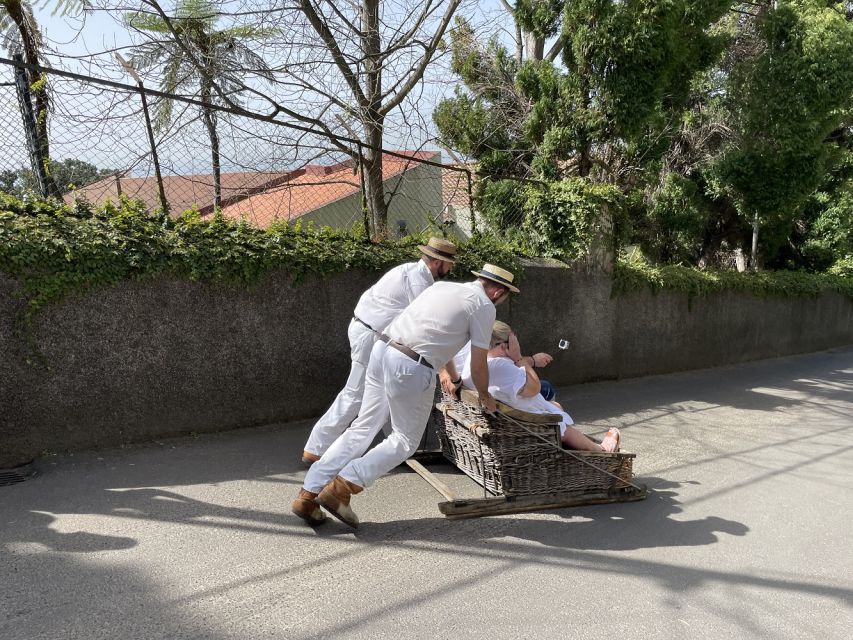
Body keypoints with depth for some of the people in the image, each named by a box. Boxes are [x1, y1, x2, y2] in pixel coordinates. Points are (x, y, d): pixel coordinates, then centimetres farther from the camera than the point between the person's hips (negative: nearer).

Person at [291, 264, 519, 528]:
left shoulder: (443, 286, 24)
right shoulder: (484, 306, 2)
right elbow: (478, 366, 4)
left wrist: (454, 378, 48)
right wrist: (484, 396, 25)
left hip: (382, 348, 8)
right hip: (411, 367, -7)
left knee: (362, 429, 13)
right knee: (405, 441, 9)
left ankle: (308, 495, 13)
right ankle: (343, 487, 0)